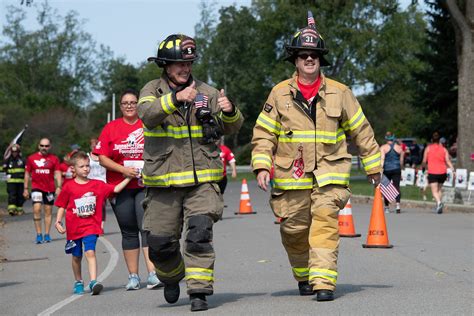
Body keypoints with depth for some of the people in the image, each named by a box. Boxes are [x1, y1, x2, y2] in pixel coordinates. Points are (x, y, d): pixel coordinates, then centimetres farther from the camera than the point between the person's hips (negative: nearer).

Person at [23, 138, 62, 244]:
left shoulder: (54, 159, 3)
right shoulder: (31, 158, 5)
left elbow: (57, 173, 2)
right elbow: (27, 173, 10)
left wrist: (59, 187, -9)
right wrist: (25, 188, 8)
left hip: (50, 188, 1)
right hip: (36, 187, -1)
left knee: (48, 211, 6)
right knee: (36, 209, -14)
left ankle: (47, 234, 15)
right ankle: (39, 234, -8)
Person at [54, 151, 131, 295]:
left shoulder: (97, 185, 3)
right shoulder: (68, 187, -2)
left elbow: (115, 189, -1)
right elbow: (62, 206, 4)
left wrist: (128, 178, -10)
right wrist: (58, 221, -5)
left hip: (91, 226, 0)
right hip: (74, 227, 1)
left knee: (90, 252, -17)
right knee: (76, 256, 12)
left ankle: (93, 282, -24)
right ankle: (78, 282, 29)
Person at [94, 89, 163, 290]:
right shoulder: (111, 128, 6)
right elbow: (102, 157, 1)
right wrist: (123, 170, -12)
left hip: (145, 185, -2)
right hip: (121, 188, 2)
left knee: (147, 227, -15)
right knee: (129, 231, 8)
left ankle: (153, 274, -20)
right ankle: (133, 277, 15)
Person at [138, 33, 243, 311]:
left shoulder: (206, 92, 8)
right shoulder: (153, 90, 5)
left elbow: (232, 128, 6)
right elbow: (147, 115, -17)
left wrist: (230, 111, -17)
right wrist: (175, 98, -34)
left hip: (202, 180, 0)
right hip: (163, 181, 0)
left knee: (200, 236, -15)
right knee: (160, 244, 5)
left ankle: (199, 291, -11)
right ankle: (172, 276, 35)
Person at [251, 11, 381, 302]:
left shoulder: (339, 92, 4)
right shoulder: (280, 94, 4)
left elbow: (361, 130, 11)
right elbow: (263, 133, 5)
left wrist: (373, 166, 14)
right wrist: (262, 165, -7)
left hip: (329, 173, -1)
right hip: (292, 176, 1)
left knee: (325, 222, -18)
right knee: (294, 230, 7)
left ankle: (324, 281, -20)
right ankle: (304, 276, 32)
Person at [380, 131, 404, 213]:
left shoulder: (383, 147, -1)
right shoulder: (399, 147, 8)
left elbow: (382, 159, -13)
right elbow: (401, 161, 15)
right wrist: (400, 169, 29)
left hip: (386, 169, -1)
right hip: (396, 169, 1)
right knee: (397, 186, -4)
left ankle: (387, 207, 17)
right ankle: (398, 204, -24)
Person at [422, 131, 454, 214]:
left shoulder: (428, 148, 4)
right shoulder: (444, 149, 9)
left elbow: (424, 161, 5)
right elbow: (448, 161, -2)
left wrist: (424, 165, 26)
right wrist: (452, 170, -5)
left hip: (432, 172, -3)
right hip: (442, 172, 3)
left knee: (434, 191, -8)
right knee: (439, 189, 20)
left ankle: (439, 202, -34)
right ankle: (439, 206, 15)